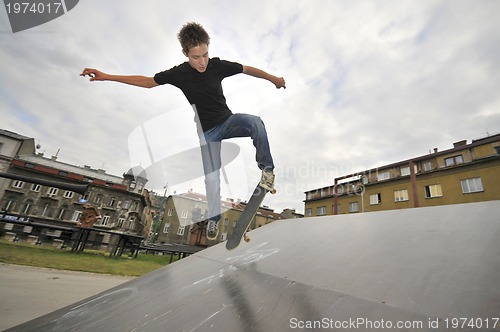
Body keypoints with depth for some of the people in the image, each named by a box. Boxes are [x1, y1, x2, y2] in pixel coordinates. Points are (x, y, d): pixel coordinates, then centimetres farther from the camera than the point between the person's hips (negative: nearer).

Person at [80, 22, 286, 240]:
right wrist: (106, 77, 1)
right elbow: (147, 81, 3)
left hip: (228, 120, 1)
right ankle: (213, 217, 17)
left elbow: (248, 69, 3)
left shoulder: (218, 65, -8)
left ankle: (266, 167, -16)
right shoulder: (179, 74, -8)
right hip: (207, 131, -1)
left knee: (255, 122, -32)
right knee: (211, 178, -6)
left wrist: (273, 78, 10)